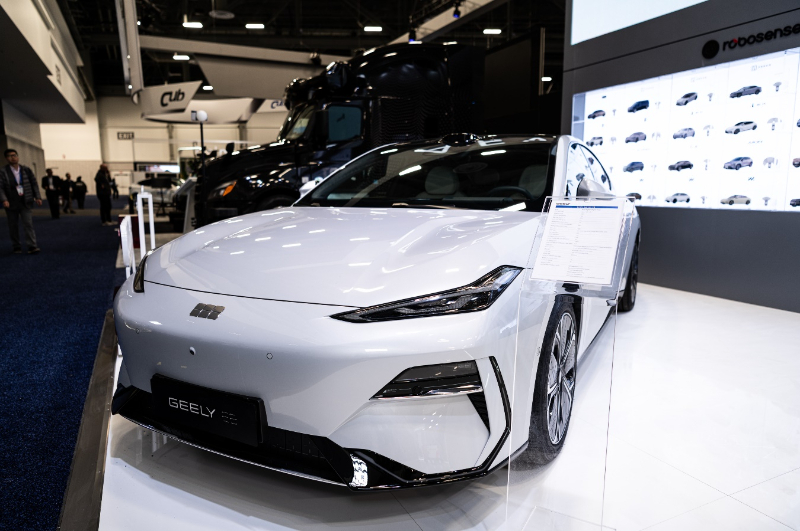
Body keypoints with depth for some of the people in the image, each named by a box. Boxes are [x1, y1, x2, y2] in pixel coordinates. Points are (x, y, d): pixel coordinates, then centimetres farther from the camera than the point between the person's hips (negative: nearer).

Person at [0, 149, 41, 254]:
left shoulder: (26, 170, 7)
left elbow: (34, 184, 11)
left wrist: (38, 197, 3)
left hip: (26, 203, 1)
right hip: (11, 204, -1)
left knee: (28, 223, -8)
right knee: (13, 226, 8)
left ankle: (32, 246, -10)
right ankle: (16, 247, 18)